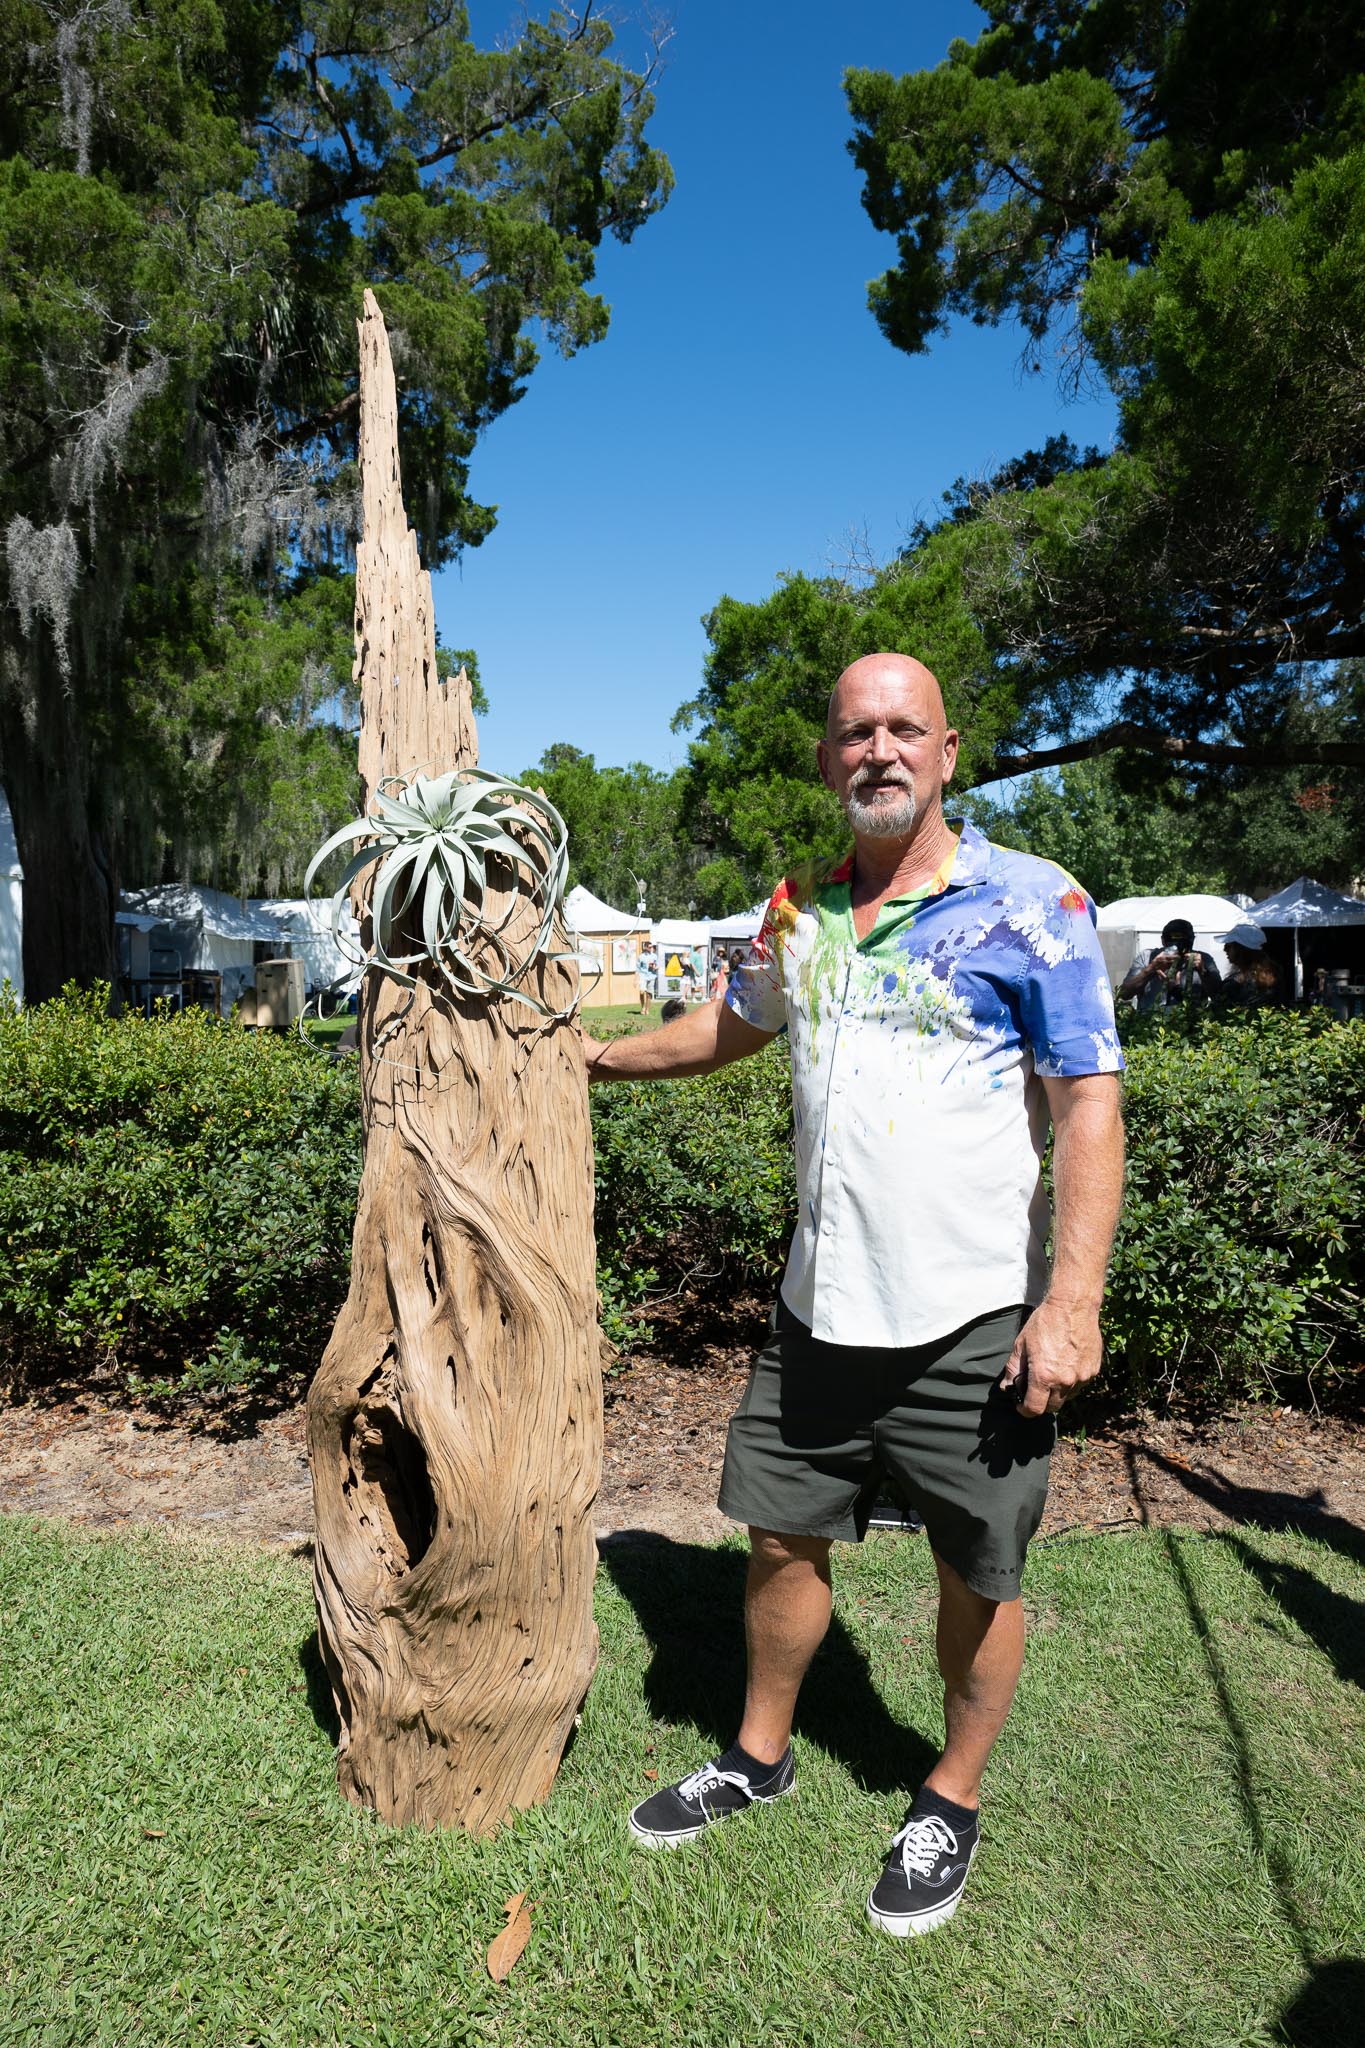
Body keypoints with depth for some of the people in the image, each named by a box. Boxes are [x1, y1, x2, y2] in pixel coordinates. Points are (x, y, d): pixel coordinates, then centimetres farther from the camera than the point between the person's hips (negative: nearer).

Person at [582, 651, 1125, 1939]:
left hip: (975, 1320, -4)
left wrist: (1074, 1300, -17)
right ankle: (760, 1754, 40)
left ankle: (953, 1800, 36)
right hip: (820, 1305, 5)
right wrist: (595, 1056, 30)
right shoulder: (799, 912, 7)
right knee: (783, 1536, 16)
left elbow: (1088, 1107, -10)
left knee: (977, 1574, 11)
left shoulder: (1029, 905, -8)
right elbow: (728, 1027, 26)